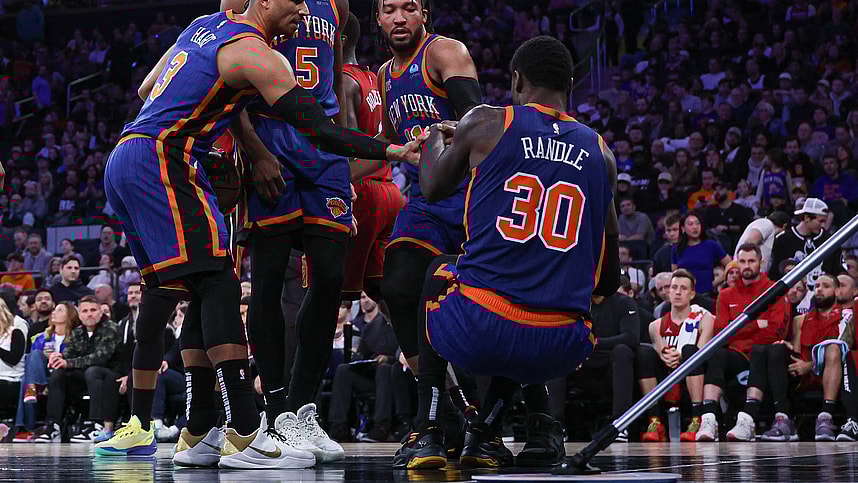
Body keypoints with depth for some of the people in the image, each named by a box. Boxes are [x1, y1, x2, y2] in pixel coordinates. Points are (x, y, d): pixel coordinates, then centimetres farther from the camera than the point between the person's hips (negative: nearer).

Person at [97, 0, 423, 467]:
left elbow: (146, 89, 27)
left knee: (163, 291, 13)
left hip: (123, 162, 10)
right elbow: (319, 130, -12)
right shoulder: (256, 53, -9)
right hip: (159, 162, -10)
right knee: (219, 284, -14)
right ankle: (245, 436, -22)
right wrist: (393, 151, -9)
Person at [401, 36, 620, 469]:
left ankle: (426, 433, 25)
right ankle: (484, 433, 27)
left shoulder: (485, 124, 4)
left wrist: (436, 138, 45)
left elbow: (433, 189, 24)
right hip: (558, 351, 2)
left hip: (475, 333, -2)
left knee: (438, 272, 34)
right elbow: (609, 282, 19)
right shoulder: (600, 153, 12)